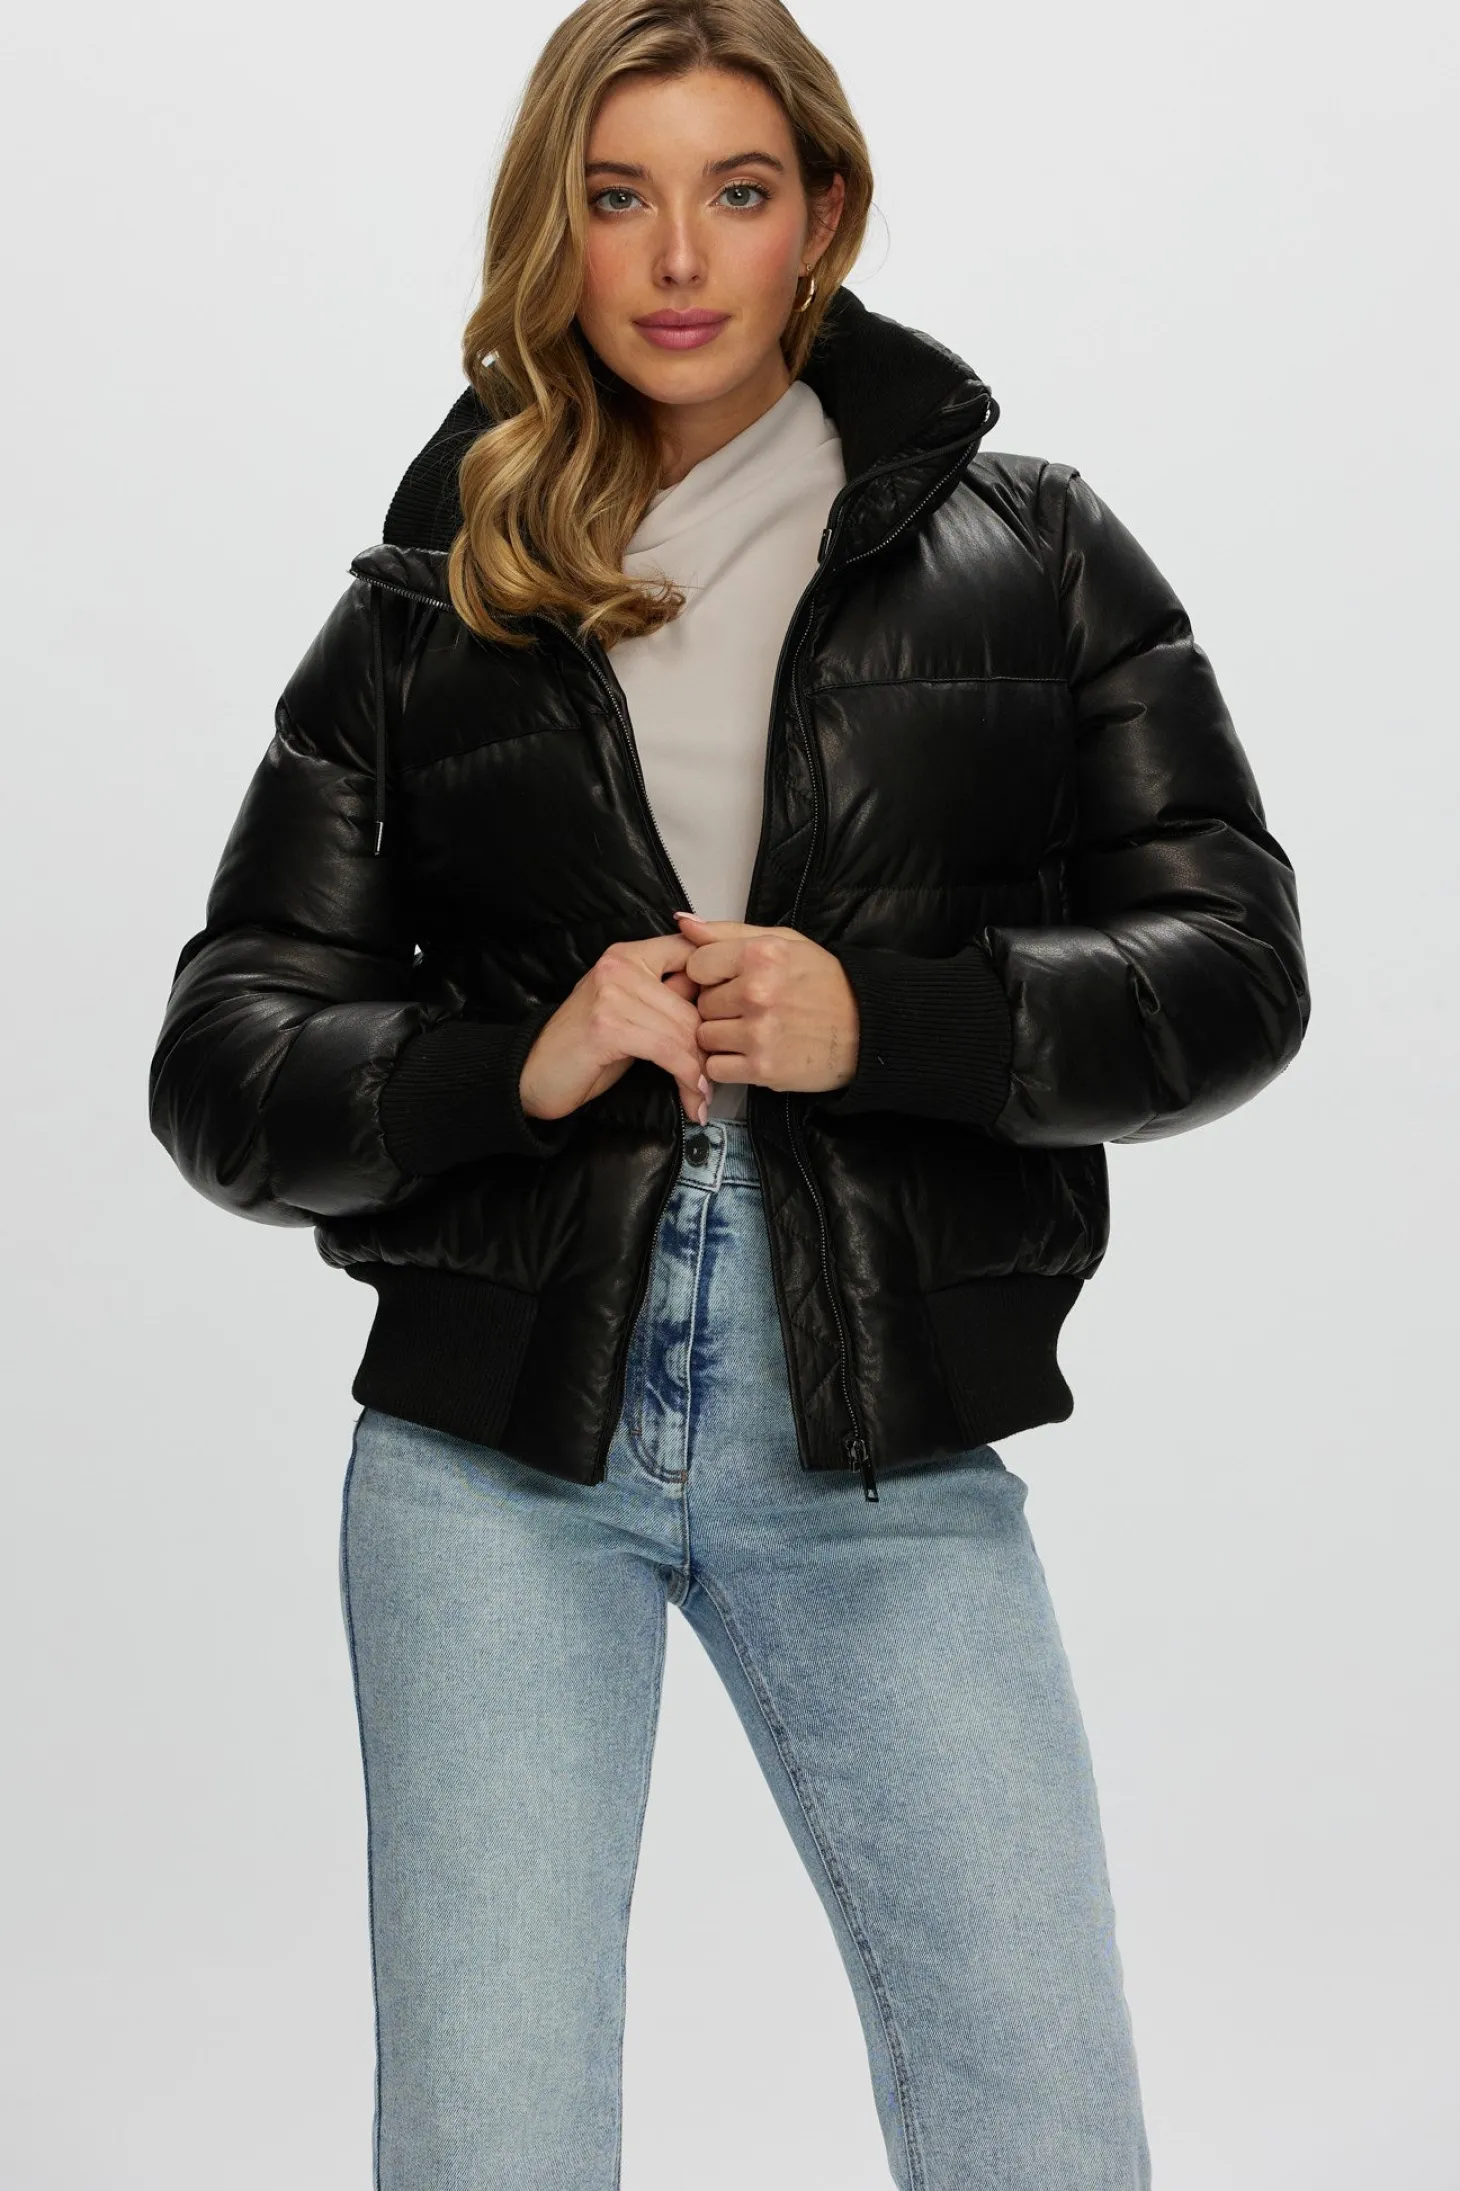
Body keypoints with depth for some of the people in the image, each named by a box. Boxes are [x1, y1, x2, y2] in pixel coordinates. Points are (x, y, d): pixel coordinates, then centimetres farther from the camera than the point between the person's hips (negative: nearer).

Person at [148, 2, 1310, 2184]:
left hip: (885, 1454, 0)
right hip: (496, 1453, 0)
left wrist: (879, 1020, -14)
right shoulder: (427, 610, 7)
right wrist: (521, 1066, -14)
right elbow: (223, 1076, 5)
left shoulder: (1023, 550, 6)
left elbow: (1234, 967, 2)